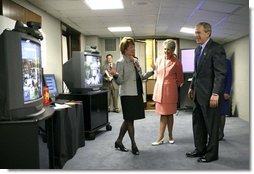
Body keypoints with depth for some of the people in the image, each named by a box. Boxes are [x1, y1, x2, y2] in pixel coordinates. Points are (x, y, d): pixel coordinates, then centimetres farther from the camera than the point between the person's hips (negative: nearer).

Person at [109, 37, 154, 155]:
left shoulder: (136, 61, 13)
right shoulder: (121, 62, -8)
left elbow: (141, 77, 18)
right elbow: (119, 81, -12)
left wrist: (152, 72, 13)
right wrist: (115, 75, -32)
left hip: (137, 93, 8)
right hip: (128, 94, -7)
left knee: (129, 119, 13)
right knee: (130, 119, 1)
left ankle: (118, 142, 26)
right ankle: (133, 145, 13)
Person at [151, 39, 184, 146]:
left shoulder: (176, 62, -5)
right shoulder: (158, 60, 5)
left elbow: (180, 79, 5)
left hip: (170, 90, -3)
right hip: (159, 89, 3)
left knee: (169, 114, 5)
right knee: (163, 114, 7)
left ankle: (170, 136, 18)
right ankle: (161, 137, 14)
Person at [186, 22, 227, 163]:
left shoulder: (216, 49, -13)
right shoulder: (198, 49, 13)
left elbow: (220, 74, -19)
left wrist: (215, 94, -23)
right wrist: (192, 87, 17)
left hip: (209, 94, -8)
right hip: (198, 94, 8)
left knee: (211, 125, 5)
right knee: (197, 123, 16)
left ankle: (212, 153, 21)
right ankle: (200, 149, 31)